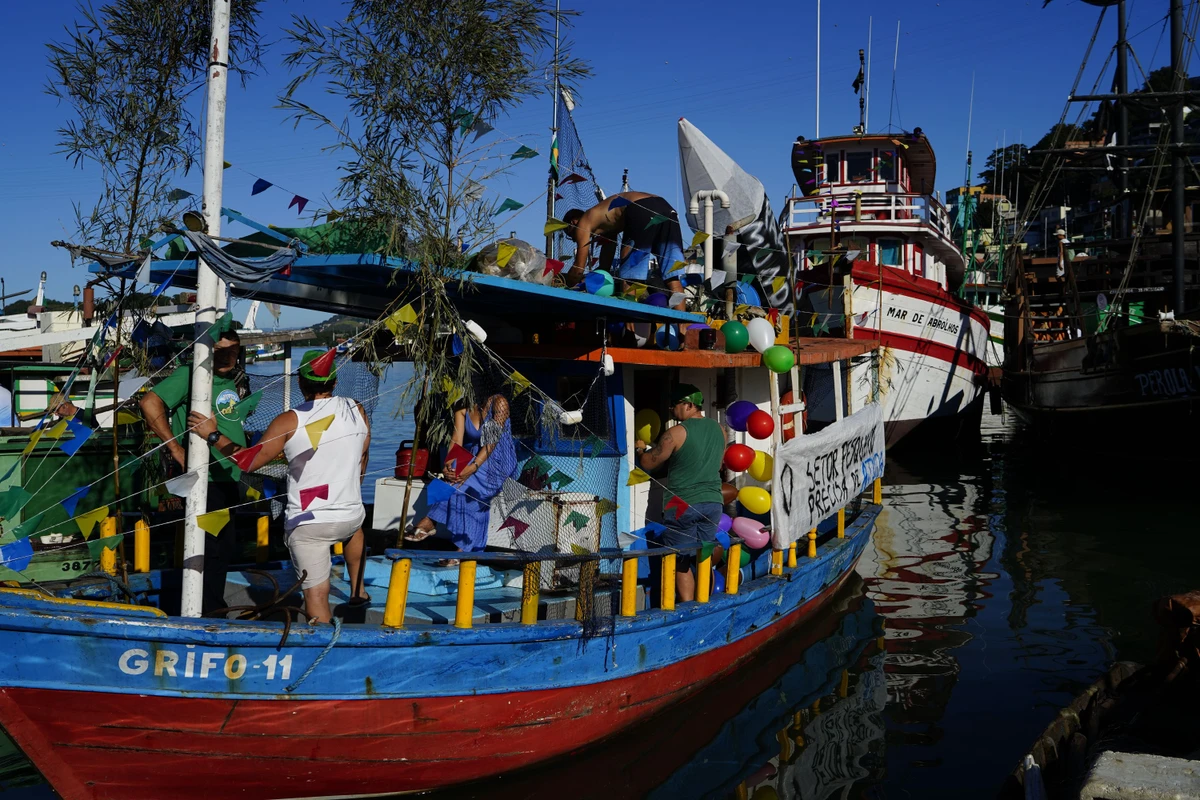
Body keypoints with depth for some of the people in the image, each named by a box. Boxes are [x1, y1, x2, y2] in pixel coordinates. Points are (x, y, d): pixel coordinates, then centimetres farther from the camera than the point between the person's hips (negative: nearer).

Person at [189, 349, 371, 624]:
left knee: (316, 595, 2)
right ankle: (358, 589, 43)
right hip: (351, 516, 4)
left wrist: (214, 434, -1)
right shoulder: (357, 410, 0)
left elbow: (250, 461, -11)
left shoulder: (289, 421, -11)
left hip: (308, 522, -4)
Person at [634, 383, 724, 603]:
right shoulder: (718, 429, 7)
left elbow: (647, 463, -3)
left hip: (682, 505, -6)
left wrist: (640, 448, 17)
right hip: (712, 502, 6)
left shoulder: (676, 433, -12)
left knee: (681, 563, 3)